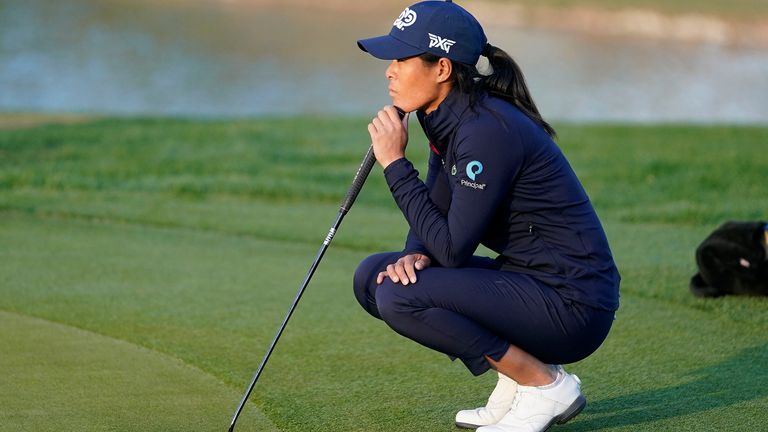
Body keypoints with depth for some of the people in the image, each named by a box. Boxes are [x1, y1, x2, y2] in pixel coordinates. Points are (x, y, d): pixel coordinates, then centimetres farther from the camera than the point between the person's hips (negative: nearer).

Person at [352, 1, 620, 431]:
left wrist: (395, 163, -17)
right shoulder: (447, 120, 6)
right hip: (524, 279, 10)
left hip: (571, 305, -10)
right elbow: (436, 219, 14)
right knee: (374, 276, 5)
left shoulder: (487, 130, -22)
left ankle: (546, 384, -7)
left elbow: (453, 249, -23)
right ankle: (517, 379, 9)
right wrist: (417, 254, -9)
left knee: (400, 297, -22)